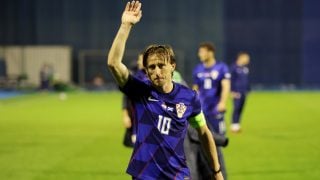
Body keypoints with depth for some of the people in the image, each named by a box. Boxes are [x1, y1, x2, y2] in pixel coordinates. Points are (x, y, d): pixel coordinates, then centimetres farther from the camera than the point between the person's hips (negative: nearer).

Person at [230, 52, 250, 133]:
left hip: (244, 92, 7)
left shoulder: (246, 68, 11)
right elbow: (232, 80, -9)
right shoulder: (234, 67, -9)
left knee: (241, 108, 7)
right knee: (236, 107, -10)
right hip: (237, 92, -7)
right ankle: (234, 125, -5)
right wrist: (232, 91, -12)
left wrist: (247, 90, 18)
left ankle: (237, 125, 12)